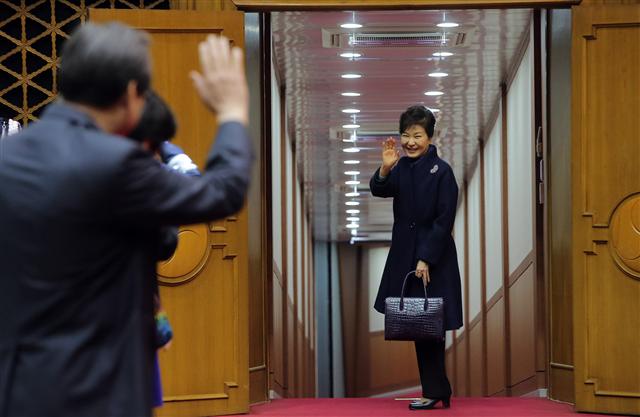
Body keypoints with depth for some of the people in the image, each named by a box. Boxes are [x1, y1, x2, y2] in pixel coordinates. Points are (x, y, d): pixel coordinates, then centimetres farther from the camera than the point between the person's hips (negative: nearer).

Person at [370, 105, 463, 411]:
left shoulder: (441, 171, -11)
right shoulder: (401, 167, 5)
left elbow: (444, 221, -14)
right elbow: (379, 191, -10)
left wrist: (426, 259, -17)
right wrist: (385, 169, -29)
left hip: (435, 259, -6)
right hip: (404, 256, 6)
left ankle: (434, 392, 6)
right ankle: (438, 391, 18)